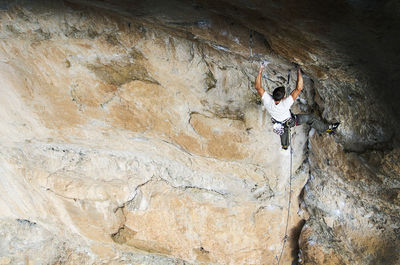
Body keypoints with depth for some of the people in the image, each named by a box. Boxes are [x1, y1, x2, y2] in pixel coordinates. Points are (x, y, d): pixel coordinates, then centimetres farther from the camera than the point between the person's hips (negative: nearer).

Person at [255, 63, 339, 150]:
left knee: (284, 130, 37)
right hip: (290, 122, -4)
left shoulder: (267, 101, -40)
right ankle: (327, 128, 32)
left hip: (278, 122, 4)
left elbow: (258, 87, -32)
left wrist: (260, 70, -30)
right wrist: (299, 72, -46)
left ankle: (285, 145, 64)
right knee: (310, 118, 13)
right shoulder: (284, 104, -49)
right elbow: (299, 88, -50)